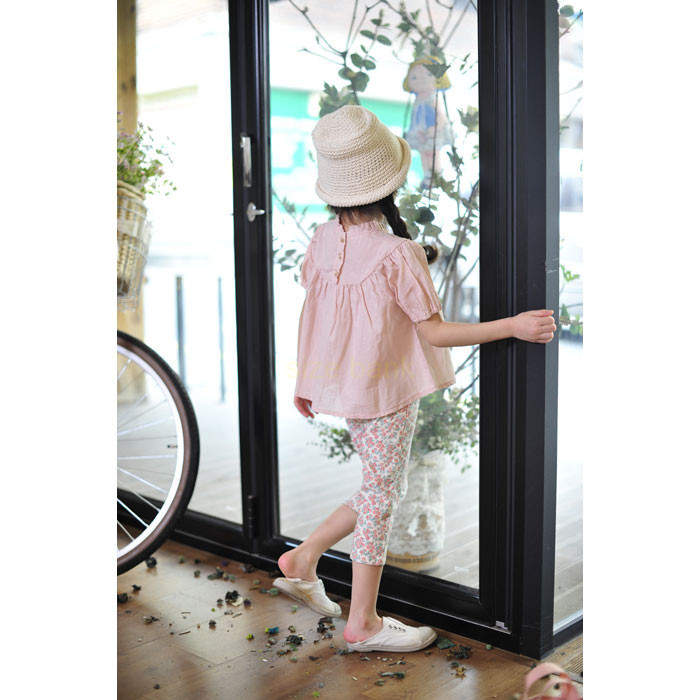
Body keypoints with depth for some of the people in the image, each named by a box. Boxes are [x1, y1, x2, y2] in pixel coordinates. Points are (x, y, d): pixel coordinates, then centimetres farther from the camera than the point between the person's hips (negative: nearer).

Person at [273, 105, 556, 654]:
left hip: (343, 384, 7)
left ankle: (303, 560, 26)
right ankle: (364, 624, 22)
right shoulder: (397, 253, -23)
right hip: (386, 390, -7)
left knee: (382, 490, 23)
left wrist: (304, 378, 17)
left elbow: (309, 310, 5)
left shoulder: (324, 240, -4)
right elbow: (433, 331, -19)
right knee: (382, 496, 8)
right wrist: (514, 325, -14)